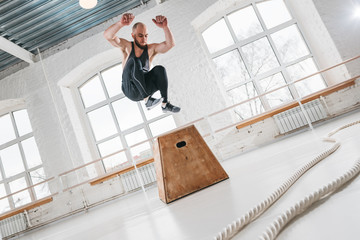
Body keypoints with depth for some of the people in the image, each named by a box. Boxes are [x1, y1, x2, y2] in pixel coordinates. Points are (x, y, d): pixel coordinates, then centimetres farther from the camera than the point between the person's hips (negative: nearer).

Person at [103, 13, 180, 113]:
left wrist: (165, 27, -31)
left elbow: (170, 44, -13)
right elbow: (108, 35, -17)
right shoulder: (127, 46, -1)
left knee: (159, 69, -23)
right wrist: (121, 23, -36)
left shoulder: (151, 49, 2)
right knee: (134, 62, -28)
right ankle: (147, 100, -30)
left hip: (145, 88, 2)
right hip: (130, 90, -2)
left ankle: (165, 104, -21)